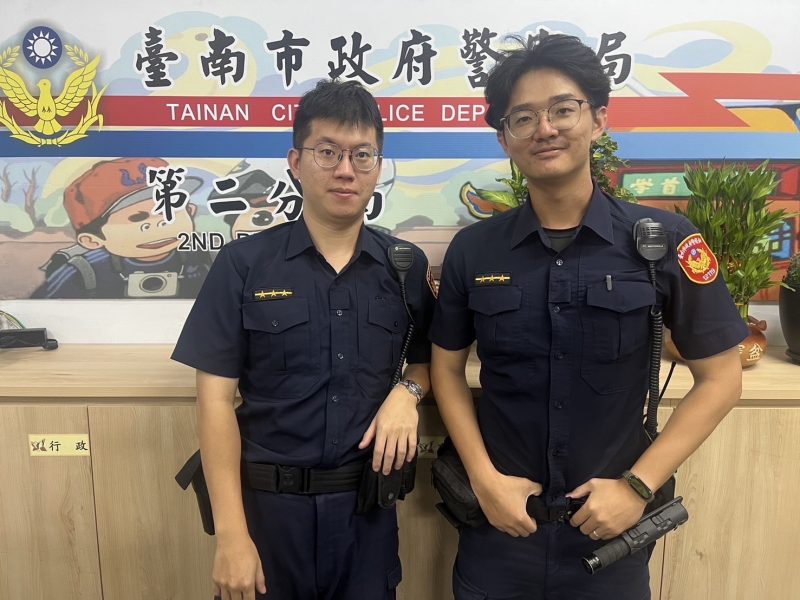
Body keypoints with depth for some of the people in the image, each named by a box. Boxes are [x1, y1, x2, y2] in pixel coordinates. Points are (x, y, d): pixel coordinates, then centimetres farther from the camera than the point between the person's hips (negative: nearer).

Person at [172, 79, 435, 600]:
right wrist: (231, 533, -11)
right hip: (268, 501, -1)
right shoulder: (243, 264, -7)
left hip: (367, 503, 2)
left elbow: (428, 360, 12)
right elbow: (216, 399, -8)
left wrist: (407, 392, -11)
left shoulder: (407, 266, 0)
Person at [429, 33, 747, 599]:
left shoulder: (664, 240, -9)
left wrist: (638, 485, -10)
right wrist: (484, 478, -7)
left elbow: (719, 377, -4)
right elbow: (447, 368, 2)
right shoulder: (473, 249, -5)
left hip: (610, 525, 0)